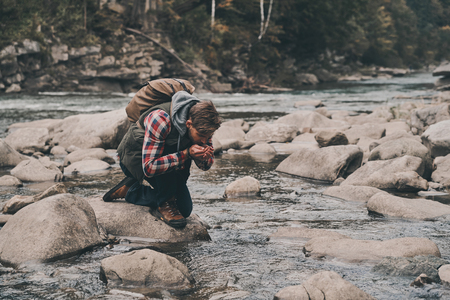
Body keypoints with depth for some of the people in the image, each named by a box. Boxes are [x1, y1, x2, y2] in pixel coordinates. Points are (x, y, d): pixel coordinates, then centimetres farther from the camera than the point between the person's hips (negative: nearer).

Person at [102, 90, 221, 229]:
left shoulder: (201, 125, -18)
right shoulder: (160, 119, -37)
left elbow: (206, 166, -6)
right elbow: (149, 167, -39)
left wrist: (204, 158, -30)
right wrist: (186, 154, -44)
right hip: (135, 158, -6)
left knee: (185, 210, -4)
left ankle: (132, 190, 14)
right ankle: (165, 203, -19)